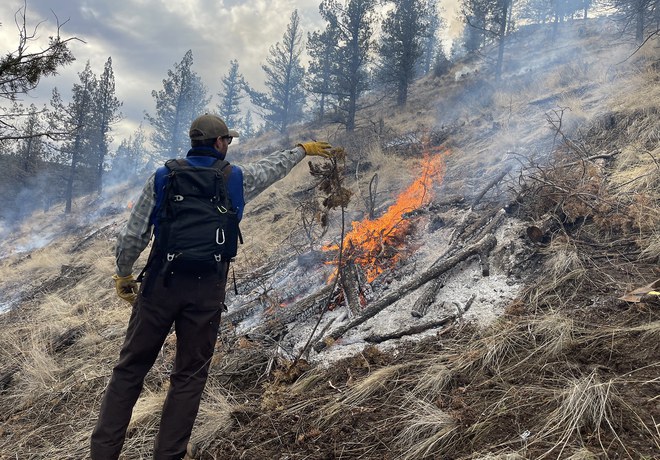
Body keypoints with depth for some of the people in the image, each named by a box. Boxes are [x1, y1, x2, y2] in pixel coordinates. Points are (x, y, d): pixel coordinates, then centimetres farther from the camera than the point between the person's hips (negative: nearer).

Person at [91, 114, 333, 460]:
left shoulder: (162, 177, 2)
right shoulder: (237, 179, 2)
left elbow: (132, 236, 1)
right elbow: (274, 166, 22)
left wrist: (124, 275, 17)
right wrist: (303, 149, 41)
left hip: (161, 282, 1)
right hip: (206, 289, 0)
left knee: (130, 369, 12)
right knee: (189, 377, 12)